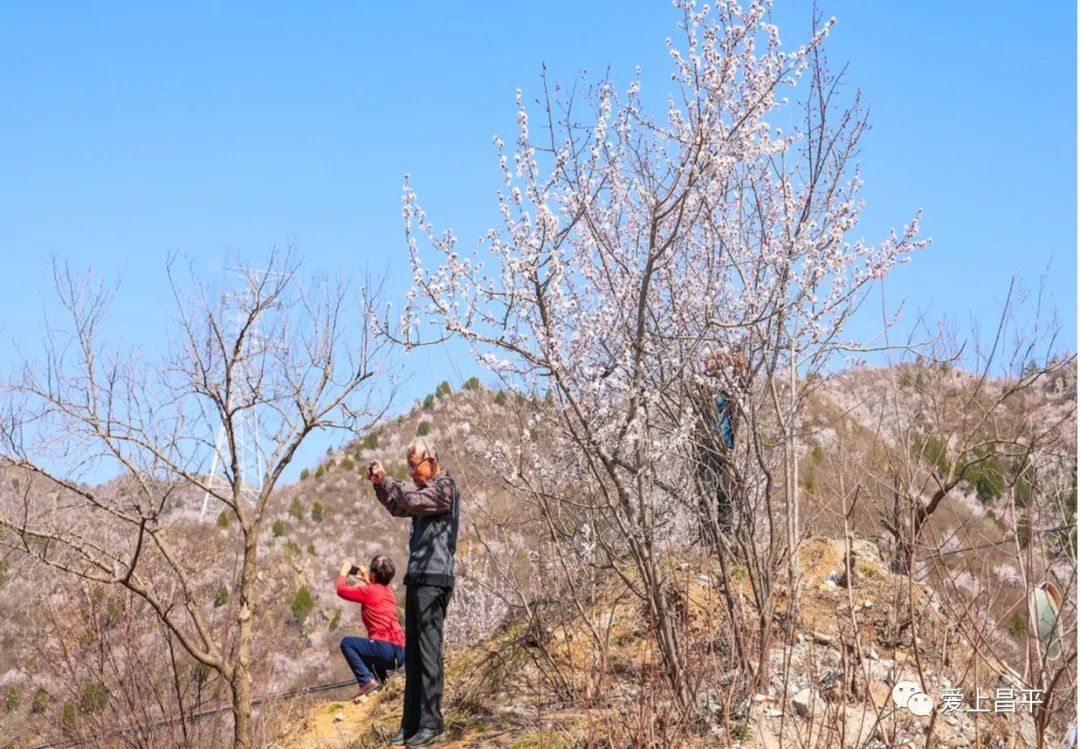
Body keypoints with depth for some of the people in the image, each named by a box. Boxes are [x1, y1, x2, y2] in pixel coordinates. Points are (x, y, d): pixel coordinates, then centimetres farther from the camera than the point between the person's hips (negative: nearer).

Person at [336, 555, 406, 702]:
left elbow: (342, 590, 1)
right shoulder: (388, 592, 19)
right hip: (400, 654, 9)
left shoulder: (369, 591, -4)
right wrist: (367, 580, 36)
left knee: (347, 643, 4)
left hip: (386, 647, -9)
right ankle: (379, 680, 15)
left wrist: (344, 572, 18)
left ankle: (367, 681, -9)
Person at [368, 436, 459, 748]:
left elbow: (413, 500, -23)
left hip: (433, 578, -9)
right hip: (418, 578, 9)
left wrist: (385, 480, -9)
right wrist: (379, 485, 18)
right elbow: (398, 508, 34)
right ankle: (411, 723, 11)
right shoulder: (427, 490, 20)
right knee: (413, 653, 8)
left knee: (428, 651, -11)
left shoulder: (444, 486, -7)